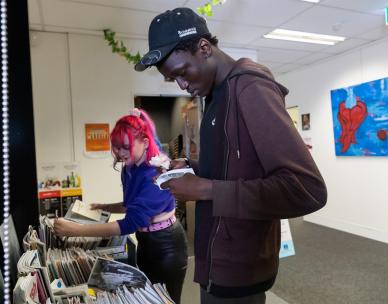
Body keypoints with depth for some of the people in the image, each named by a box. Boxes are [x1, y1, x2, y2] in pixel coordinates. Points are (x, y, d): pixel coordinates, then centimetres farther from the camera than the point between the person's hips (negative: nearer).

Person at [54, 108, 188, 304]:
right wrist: (105, 207, -2)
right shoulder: (129, 169, -3)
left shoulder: (157, 173, -28)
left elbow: (131, 223, -34)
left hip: (166, 245, -7)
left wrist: (75, 230, -35)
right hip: (145, 242, 8)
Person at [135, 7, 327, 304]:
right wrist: (192, 169, 3)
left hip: (238, 270, -8)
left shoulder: (250, 88, -19)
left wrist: (207, 190, -24)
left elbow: (307, 189, -26)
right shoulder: (218, 96, 9)